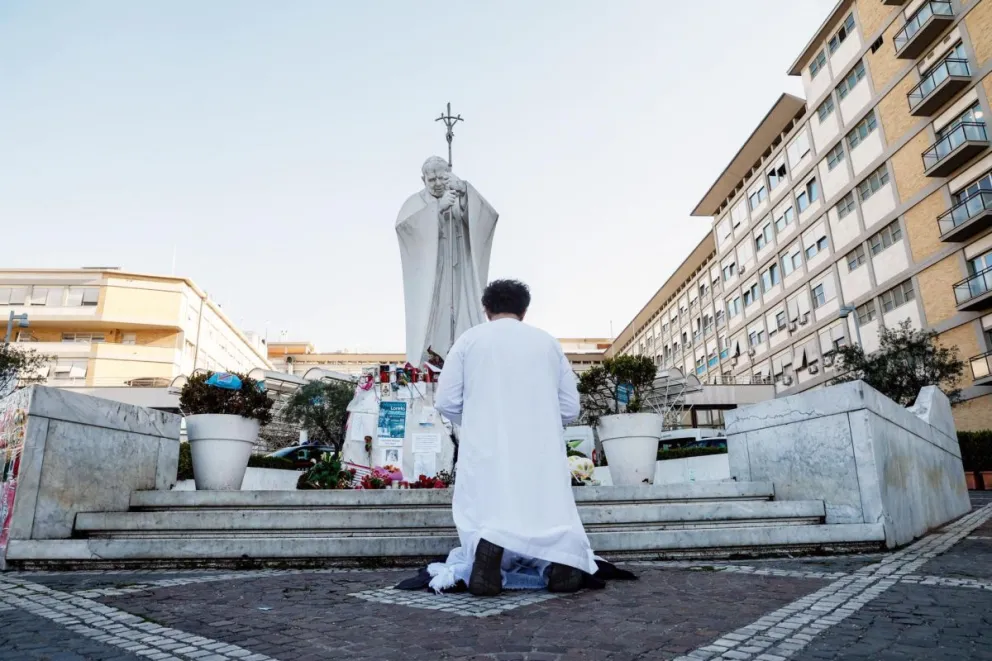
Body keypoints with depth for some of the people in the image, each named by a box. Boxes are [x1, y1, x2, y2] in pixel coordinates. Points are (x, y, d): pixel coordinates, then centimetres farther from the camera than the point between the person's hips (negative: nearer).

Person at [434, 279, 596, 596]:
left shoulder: (469, 339, 6)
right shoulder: (548, 342, 12)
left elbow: (446, 402, 2)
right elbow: (570, 408, 12)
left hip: (487, 452, -1)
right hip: (541, 452, 2)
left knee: (486, 515, 3)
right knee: (547, 512, 10)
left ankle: (488, 546, -30)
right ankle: (561, 556, -20)